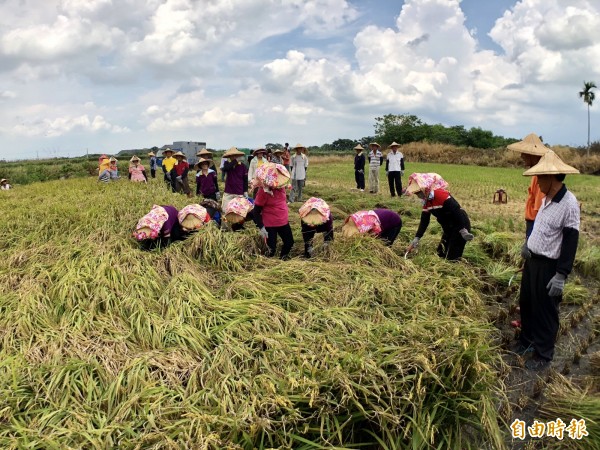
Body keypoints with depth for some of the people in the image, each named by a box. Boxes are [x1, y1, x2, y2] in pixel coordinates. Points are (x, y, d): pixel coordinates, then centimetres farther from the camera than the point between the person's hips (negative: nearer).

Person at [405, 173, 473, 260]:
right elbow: (424, 222, 3)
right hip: (448, 228, 9)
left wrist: (463, 230, -27)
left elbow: (457, 211, -26)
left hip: (460, 225, -9)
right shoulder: (426, 202, 3)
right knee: (441, 254, 15)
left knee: (452, 257, -8)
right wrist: (416, 240, -4)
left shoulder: (440, 194, -24)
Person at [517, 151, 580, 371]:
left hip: (549, 266, -8)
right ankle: (526, 340, 41)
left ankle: (543, 354, 24)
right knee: (526, 303, 21)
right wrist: (528, 244, 12)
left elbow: (570, 241, -22)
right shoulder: (547, 198, 4)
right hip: (532, 260, 8)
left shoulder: (569, 204, -22)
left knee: (545, 311, 6)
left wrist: (561, 275, -21)